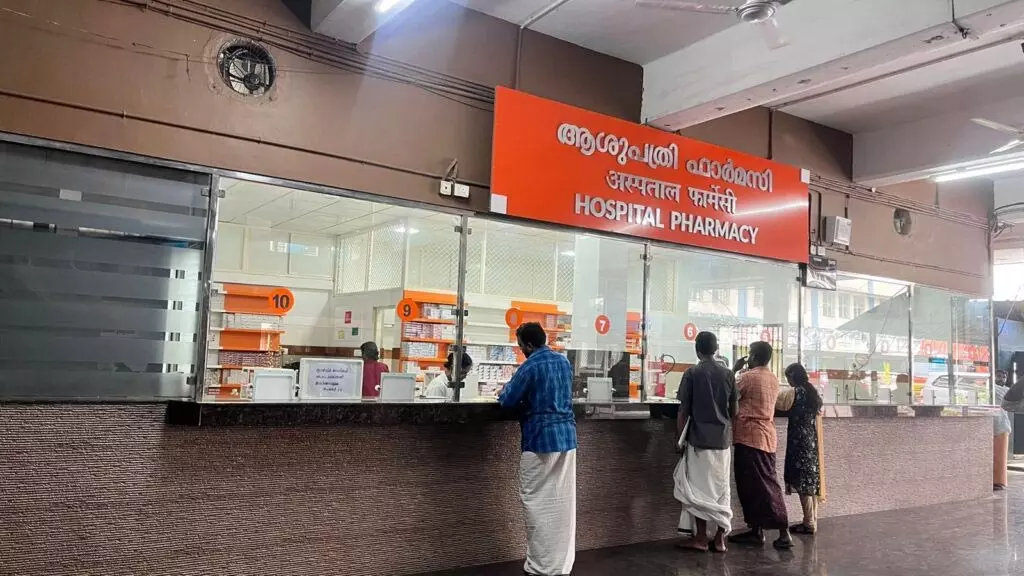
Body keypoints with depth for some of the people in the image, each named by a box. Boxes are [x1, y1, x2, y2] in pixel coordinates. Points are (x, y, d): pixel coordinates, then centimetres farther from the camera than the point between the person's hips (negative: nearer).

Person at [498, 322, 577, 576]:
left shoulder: (530, 366, -12)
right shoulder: (563, 361, 11)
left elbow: (508, 401, -9)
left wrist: (504, 391, 13)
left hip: (540, 440, -7)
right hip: (567, 437, 7)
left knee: (537, 503, 1)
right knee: (563, 501, 10)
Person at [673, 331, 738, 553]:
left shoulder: (692, 373, -6)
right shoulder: (728, 374, 4)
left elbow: (683, 411, -6)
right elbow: (733, 410, 8)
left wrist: (680, 438, 2)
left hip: (699, 439, -4)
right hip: (723, 439, 4)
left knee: (699, 488, 3)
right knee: (721, 488, 9)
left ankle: (700, 537, 5)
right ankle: (720, 538, 11)